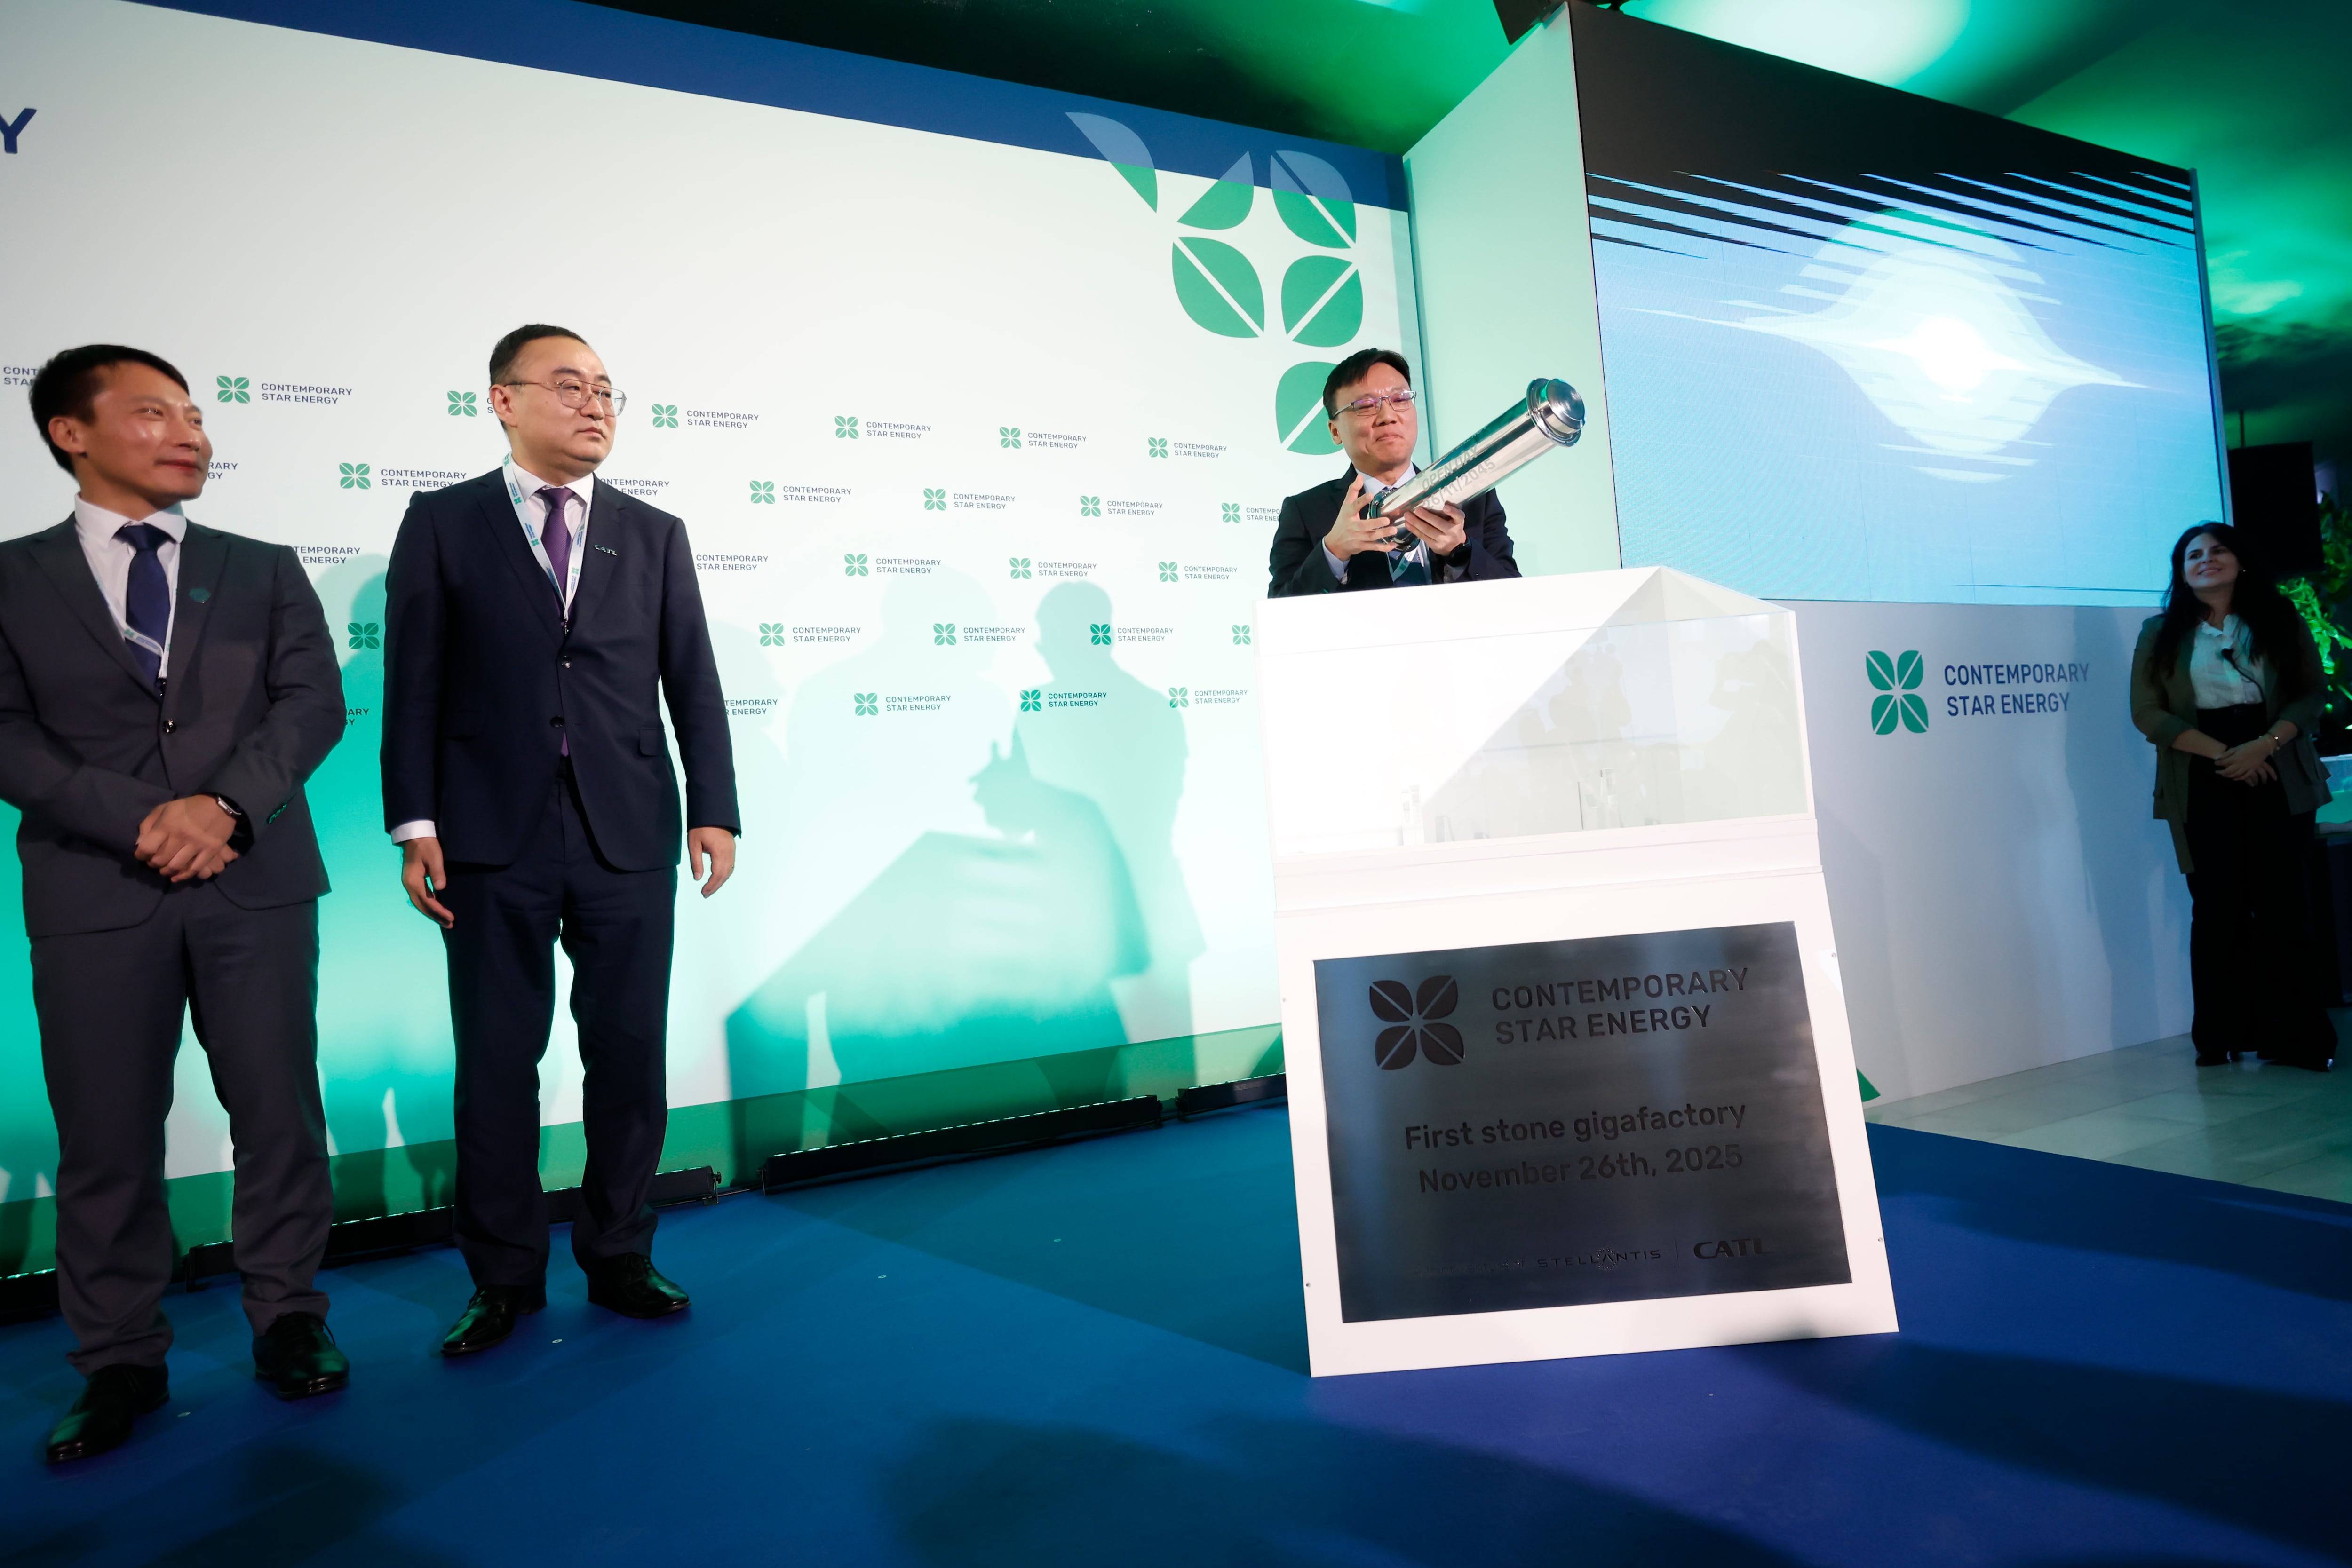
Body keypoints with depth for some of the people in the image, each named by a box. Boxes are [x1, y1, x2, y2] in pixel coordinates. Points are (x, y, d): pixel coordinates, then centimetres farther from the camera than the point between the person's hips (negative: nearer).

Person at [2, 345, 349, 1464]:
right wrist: (139, 820, -14)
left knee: (280, 1113, 5)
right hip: (94, 895, 0)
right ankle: (121, 1364, 20)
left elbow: (313, 701, 1)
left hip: (257, 882, 1)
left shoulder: (263, 570, 12)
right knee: (105, 1137, 5)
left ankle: (288, 1321, 22)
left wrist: (224, 804, -13)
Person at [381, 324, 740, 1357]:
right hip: (495, 843, -1)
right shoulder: (442, 523, 7)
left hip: (630, 842, 2)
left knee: (629, 1057, 7)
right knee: (497, 1064, 6)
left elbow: (693, 682, 8)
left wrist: (714, 809, 0)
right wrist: (415, 824, -5)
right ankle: (504, 1279, 22)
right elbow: (414, 681, 2)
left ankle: (618, 1259, 23)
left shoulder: (656, 535, 12)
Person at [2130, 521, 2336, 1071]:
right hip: (2203, 784, -1)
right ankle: (2224, 1036, 7)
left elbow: (2312, 694, 3)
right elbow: (2148, 712, -2)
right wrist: (2221, 753, -12)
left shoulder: (2279, 619, 9)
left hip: (2276, 775, 1)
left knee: (2284, 906, -2)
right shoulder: (2161, 633, 6)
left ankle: (2298, 1036, 4)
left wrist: (2263, 746, -14)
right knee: (2218, 908, 0)